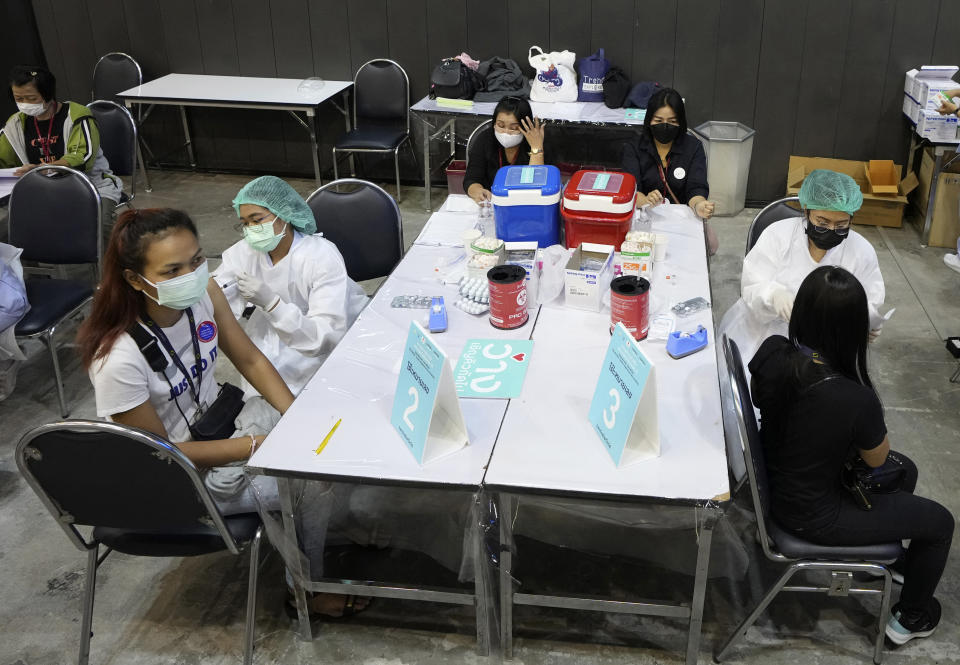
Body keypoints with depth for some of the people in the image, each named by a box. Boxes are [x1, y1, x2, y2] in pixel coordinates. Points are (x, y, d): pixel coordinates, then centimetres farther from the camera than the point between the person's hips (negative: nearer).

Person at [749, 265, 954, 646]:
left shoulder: (771, 352, -21)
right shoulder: (856, 400, -37)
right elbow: (877, 459, -14)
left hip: (776, 482, 7)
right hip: (813, 517, -6)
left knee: (905, 471, 27)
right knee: (940, 522, 16)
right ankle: (910, 618, 41)